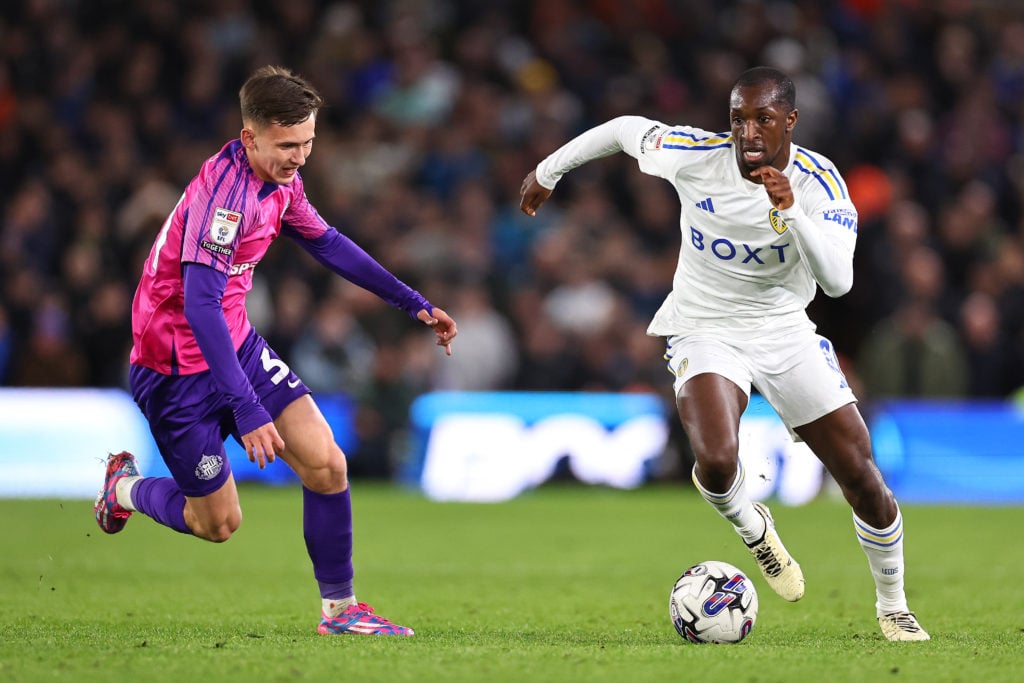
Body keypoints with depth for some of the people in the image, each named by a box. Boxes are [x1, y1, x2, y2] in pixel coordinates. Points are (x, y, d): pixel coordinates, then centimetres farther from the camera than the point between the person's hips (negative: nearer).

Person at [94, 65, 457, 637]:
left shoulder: (281, 180, -1)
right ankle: (126, 488, 33)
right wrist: (246, 409, -40)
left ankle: (340, 608, 7)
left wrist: (413, 303, 17)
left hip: (237, 344, 8)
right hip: (177, 369, -8)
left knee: (326, 464, -7)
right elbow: (200, 305, -36)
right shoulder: (225, 192, -30)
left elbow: (326, 242, 17)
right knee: (219, 522, 3)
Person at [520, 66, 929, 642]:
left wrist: (790, 211, -40)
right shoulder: (695, 155, -17)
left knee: (862, 475, 0)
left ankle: (894, 608, 25)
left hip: (784, 331, 2)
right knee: (717, 460, -30)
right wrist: (548, 172, 15)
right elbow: (625, 129, 3)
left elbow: (838, 281, -28)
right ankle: (752, 528, 7)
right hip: (705, 331, -2)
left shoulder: (819, 180, -17)